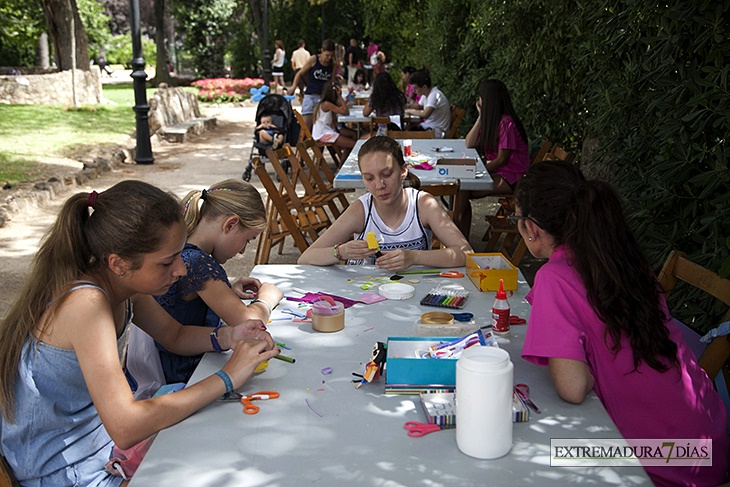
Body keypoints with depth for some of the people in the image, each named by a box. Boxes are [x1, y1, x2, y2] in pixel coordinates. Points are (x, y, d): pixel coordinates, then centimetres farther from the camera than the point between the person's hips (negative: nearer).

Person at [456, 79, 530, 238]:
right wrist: (481, 116, 4)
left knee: (462, 190, -22)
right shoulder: (491, 120, 11)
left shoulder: (506, 123, -17)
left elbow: (502, 159, -18)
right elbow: (469, 144, 5)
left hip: (510, 177, -9)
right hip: (498, 172, 9)